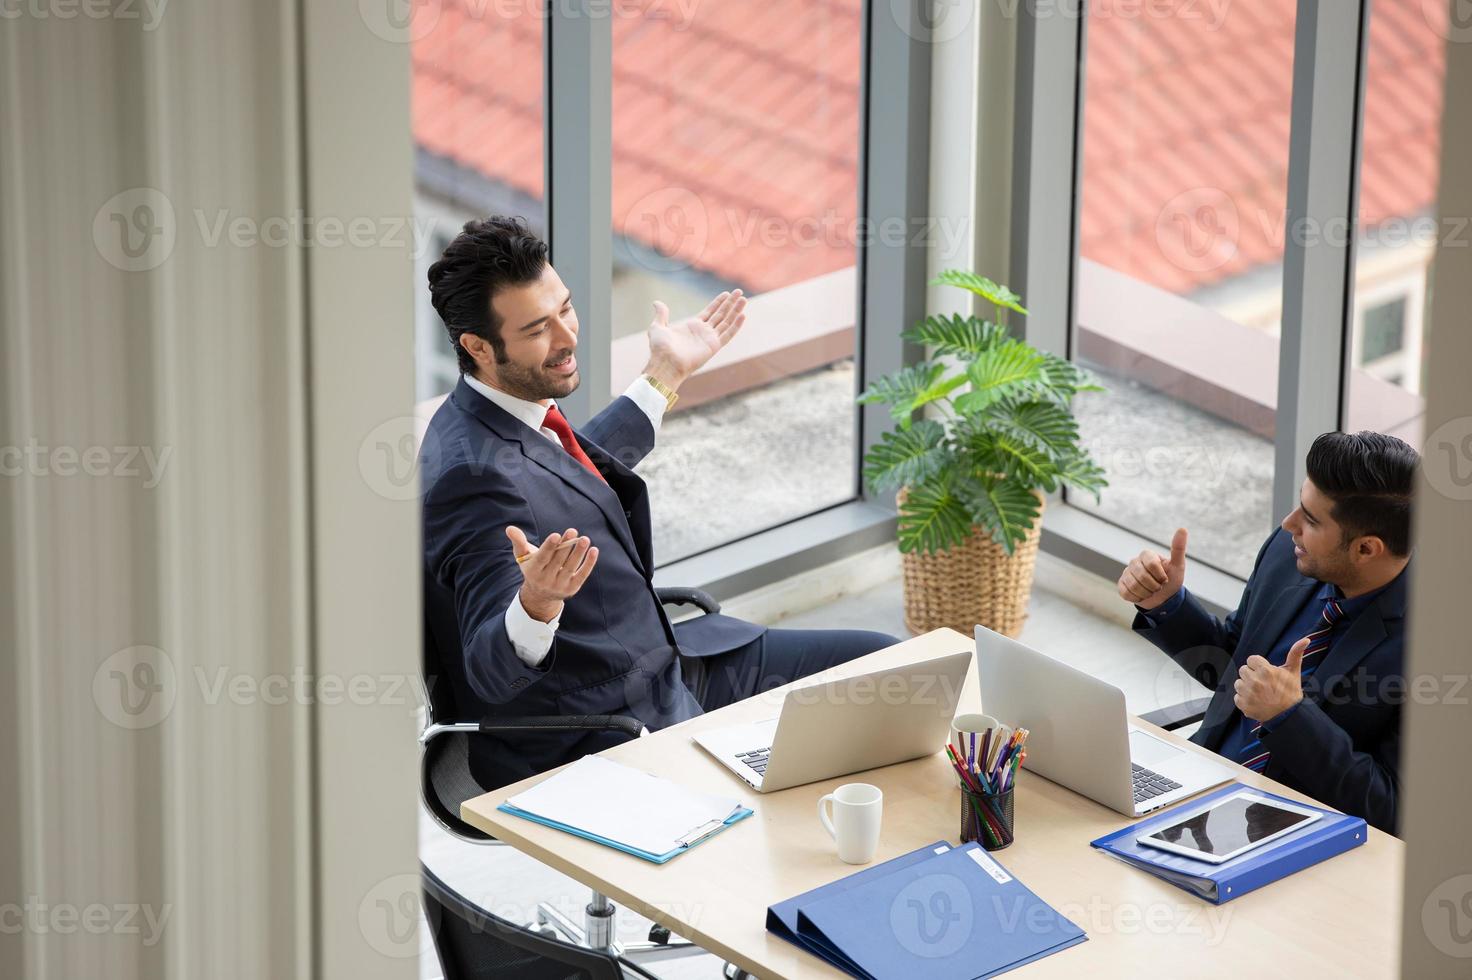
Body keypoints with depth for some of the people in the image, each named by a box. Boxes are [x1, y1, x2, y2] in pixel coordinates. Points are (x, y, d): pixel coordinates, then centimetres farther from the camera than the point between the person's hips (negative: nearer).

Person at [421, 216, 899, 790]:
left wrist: (665, 376, 31)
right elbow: (490, 672, -30)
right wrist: (537, 603, -51)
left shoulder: (510, 414, 3)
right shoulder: (471, 473, -27)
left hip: (660, 663, 10)